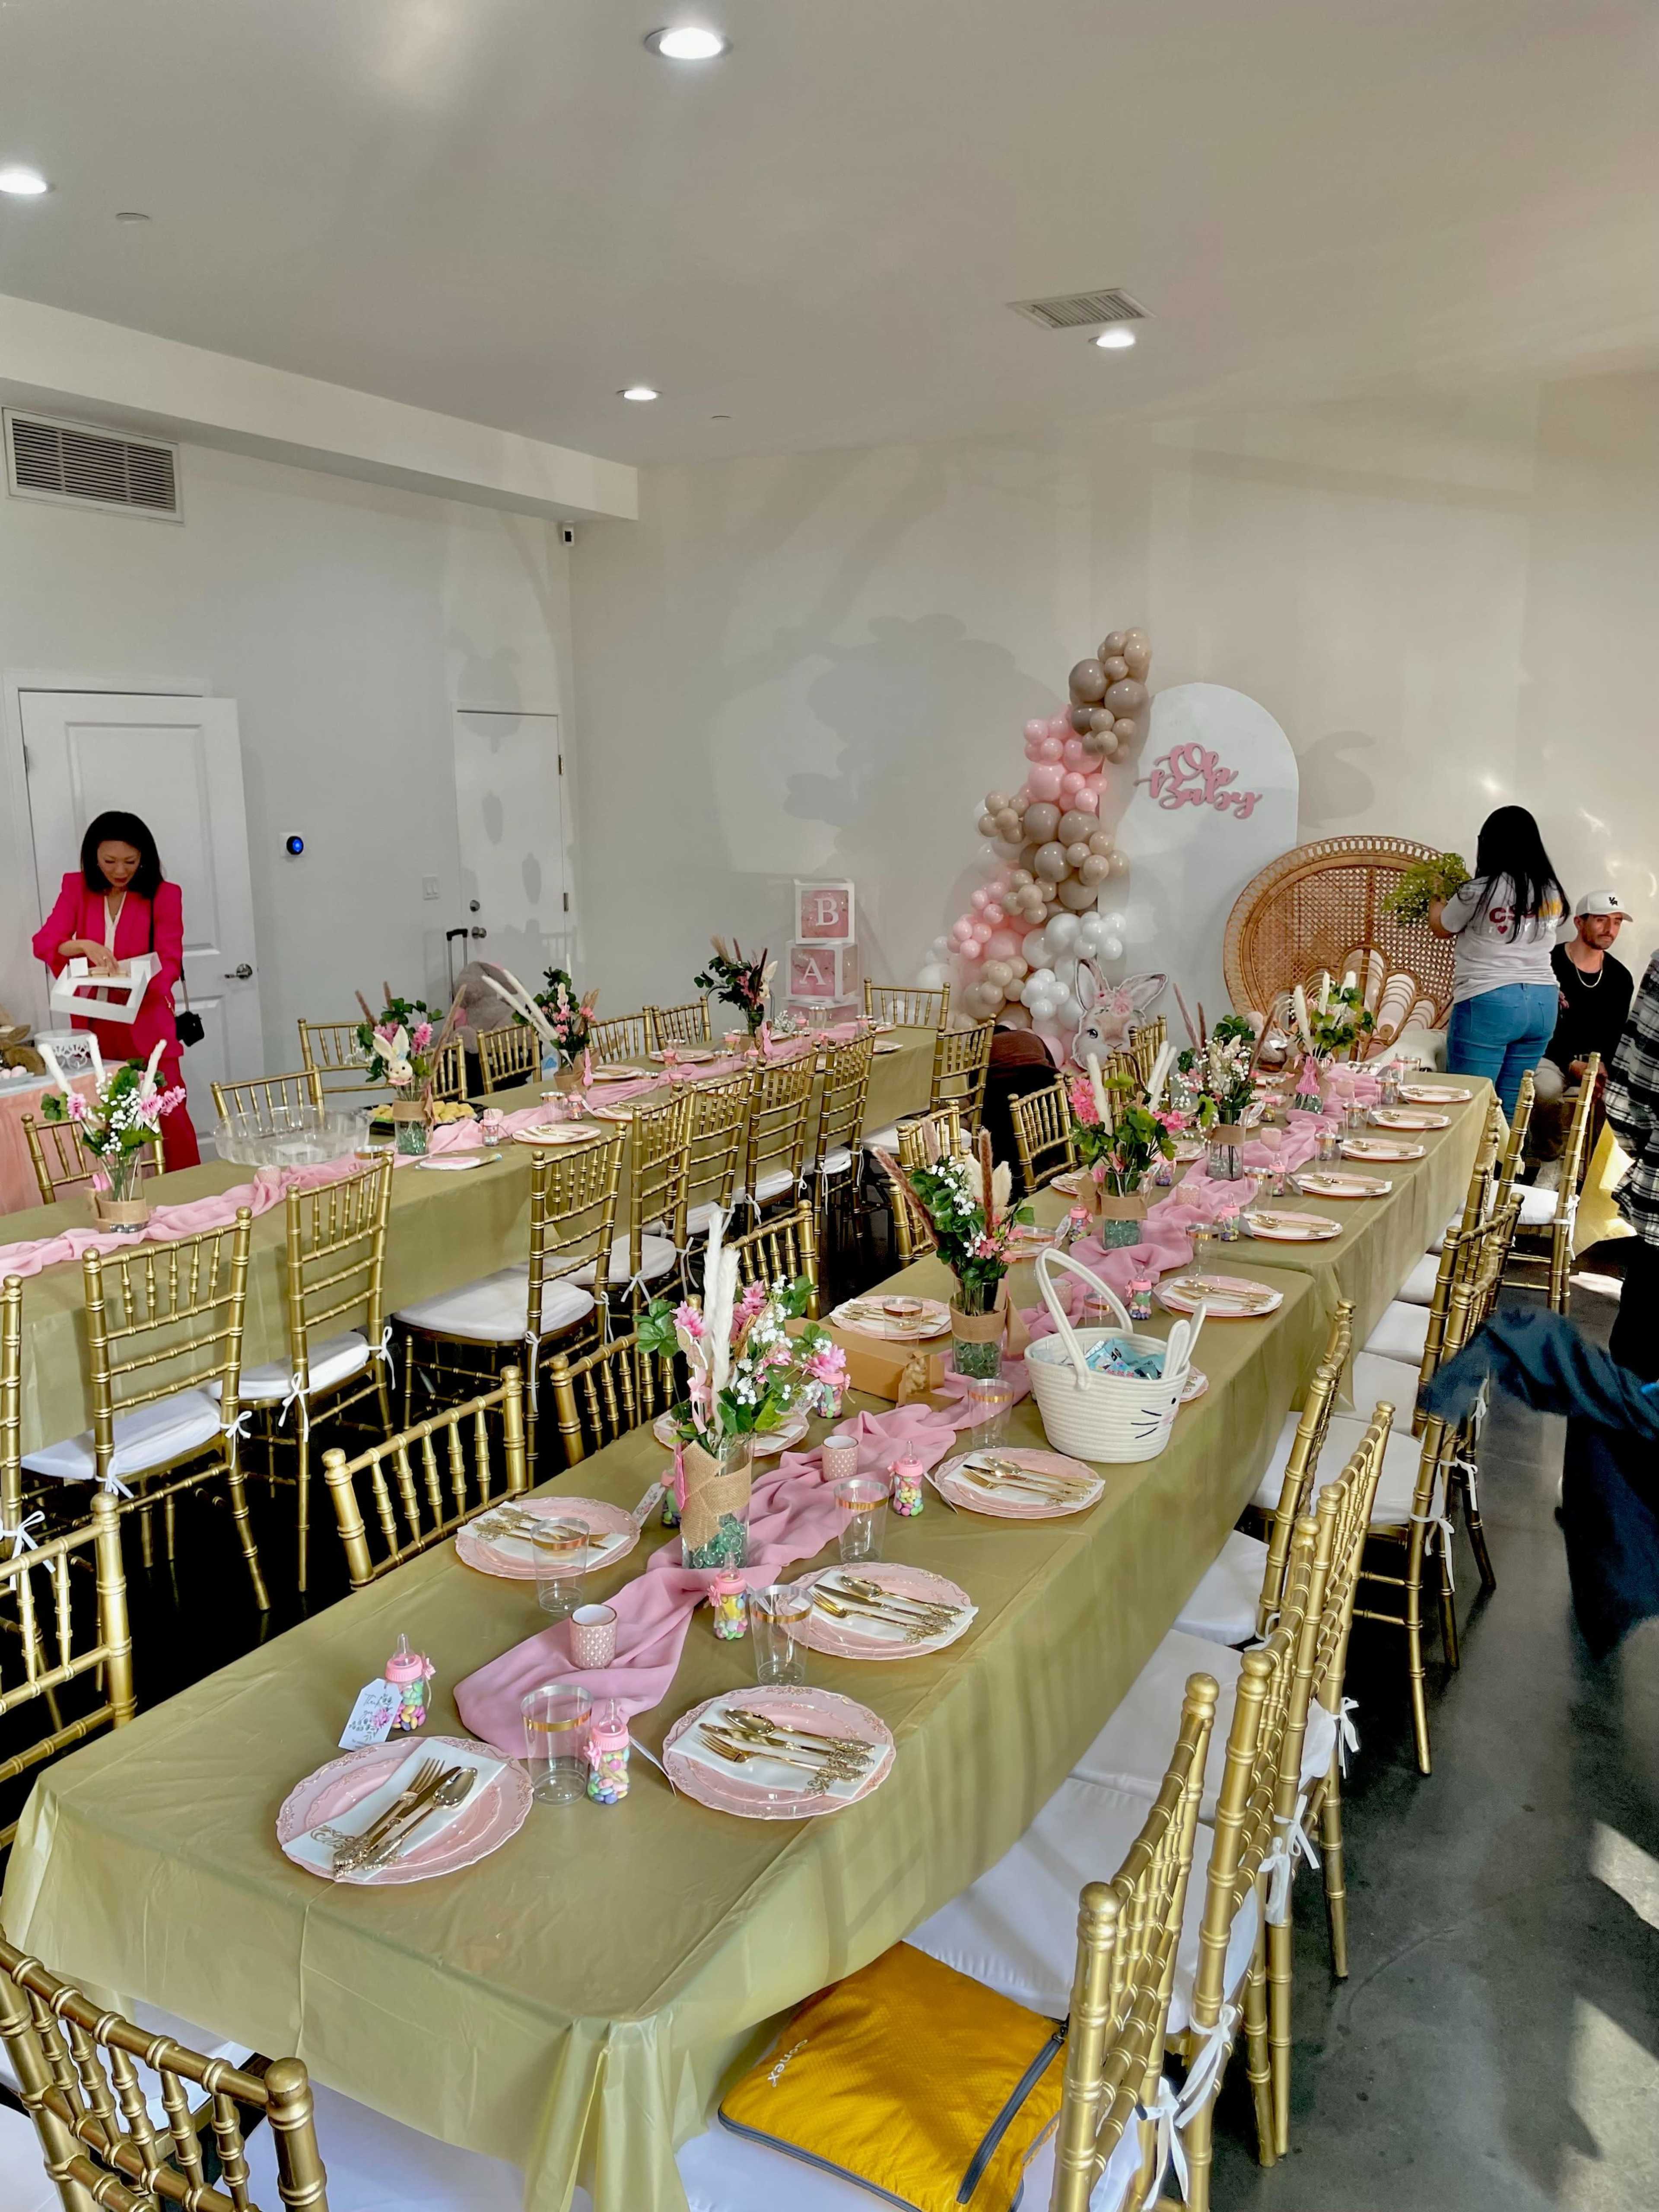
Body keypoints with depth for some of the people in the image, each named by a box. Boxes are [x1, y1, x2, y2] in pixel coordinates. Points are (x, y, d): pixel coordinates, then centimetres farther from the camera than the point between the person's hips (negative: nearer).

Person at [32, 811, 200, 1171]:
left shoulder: (163, 894, -5)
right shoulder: (77, 887, 2)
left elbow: (170, 962, -10)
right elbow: (43, 942, -7)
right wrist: (83, 946, -28)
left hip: (147, 1024, -2)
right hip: (94, 1026, 3)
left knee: (172, 1113, -2)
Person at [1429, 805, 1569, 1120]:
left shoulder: (1480, 891, -11)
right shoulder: (1552, 892, 7)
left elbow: (1441, 928, 7)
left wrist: (1437, 897, 30)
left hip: (1489, 1003, -6)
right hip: (1543, 1003, 6)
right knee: (1511, 1109, 12)